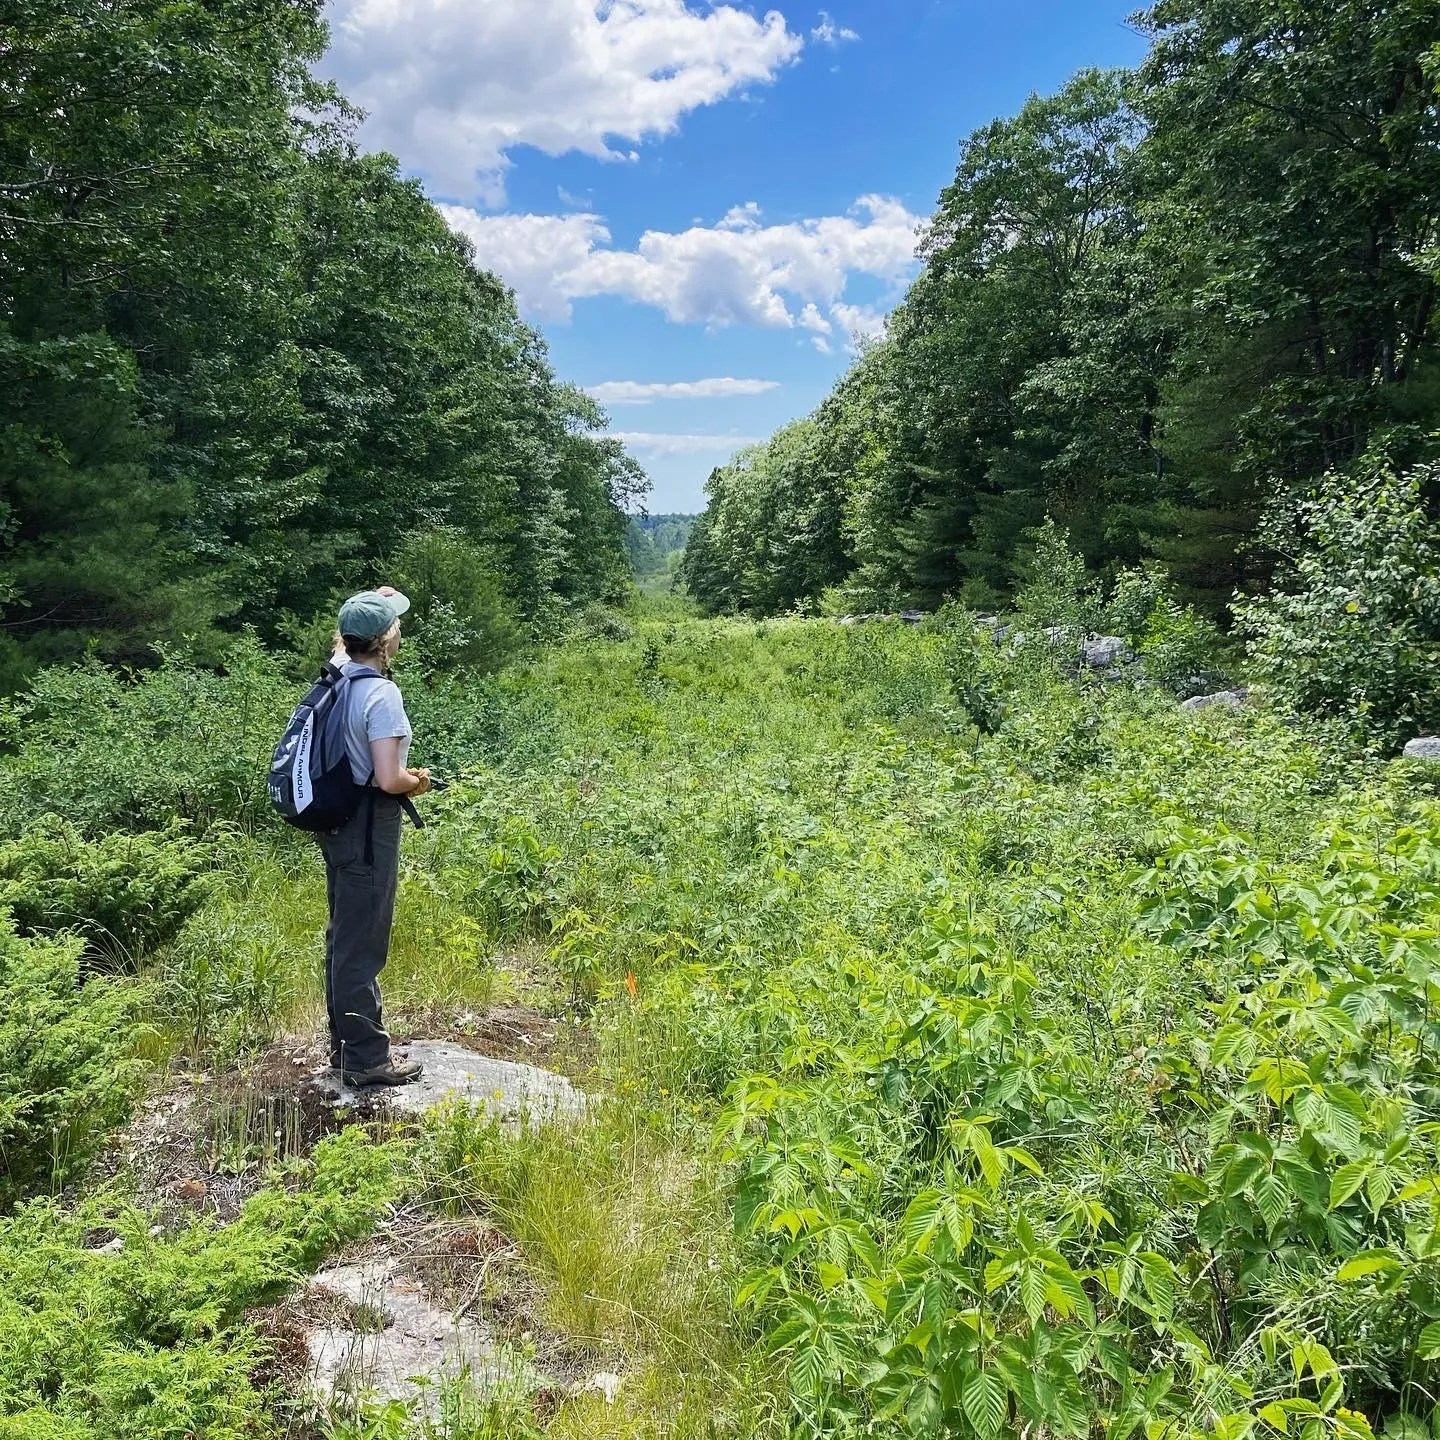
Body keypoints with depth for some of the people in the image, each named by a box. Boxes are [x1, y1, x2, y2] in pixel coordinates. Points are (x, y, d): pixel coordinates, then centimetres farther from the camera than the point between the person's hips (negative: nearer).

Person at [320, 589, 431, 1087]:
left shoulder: (338, 673, 3)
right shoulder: (382, 693, -22)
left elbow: (343, 645, 30)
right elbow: (388, 779, -26)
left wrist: (372, 602, 30)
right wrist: (418, 782, -7)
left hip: (338, 822, 9)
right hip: (369, 828, -9)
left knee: (344, 937, 18)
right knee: (362, 946, -1)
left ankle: (346, 1042, 32)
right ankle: (366, 1058, 10)